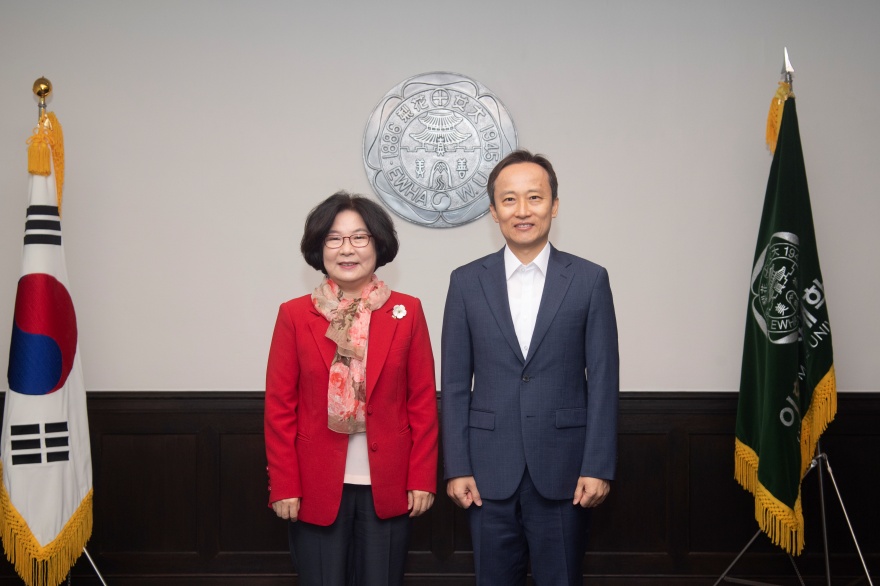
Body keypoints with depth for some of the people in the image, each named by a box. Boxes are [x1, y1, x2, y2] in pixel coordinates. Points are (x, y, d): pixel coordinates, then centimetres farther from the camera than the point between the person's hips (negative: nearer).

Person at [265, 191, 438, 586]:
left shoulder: (407, 312, 2)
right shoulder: (294, 315, 0)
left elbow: (423, 403, 2)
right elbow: (279, 408, 0)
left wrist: (422, 479, -3)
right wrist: (284, 487, -5)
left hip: (388, 488, 1)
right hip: (316, 488, 0)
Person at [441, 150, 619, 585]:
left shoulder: (589, 280, 0)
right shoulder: (466, 282, 3)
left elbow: (602, 380, -1)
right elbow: (455, 383, 3)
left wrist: (598, 467, -6)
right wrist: (456, 468, -1)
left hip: (562, 469, -1)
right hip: (489, 470, 1)